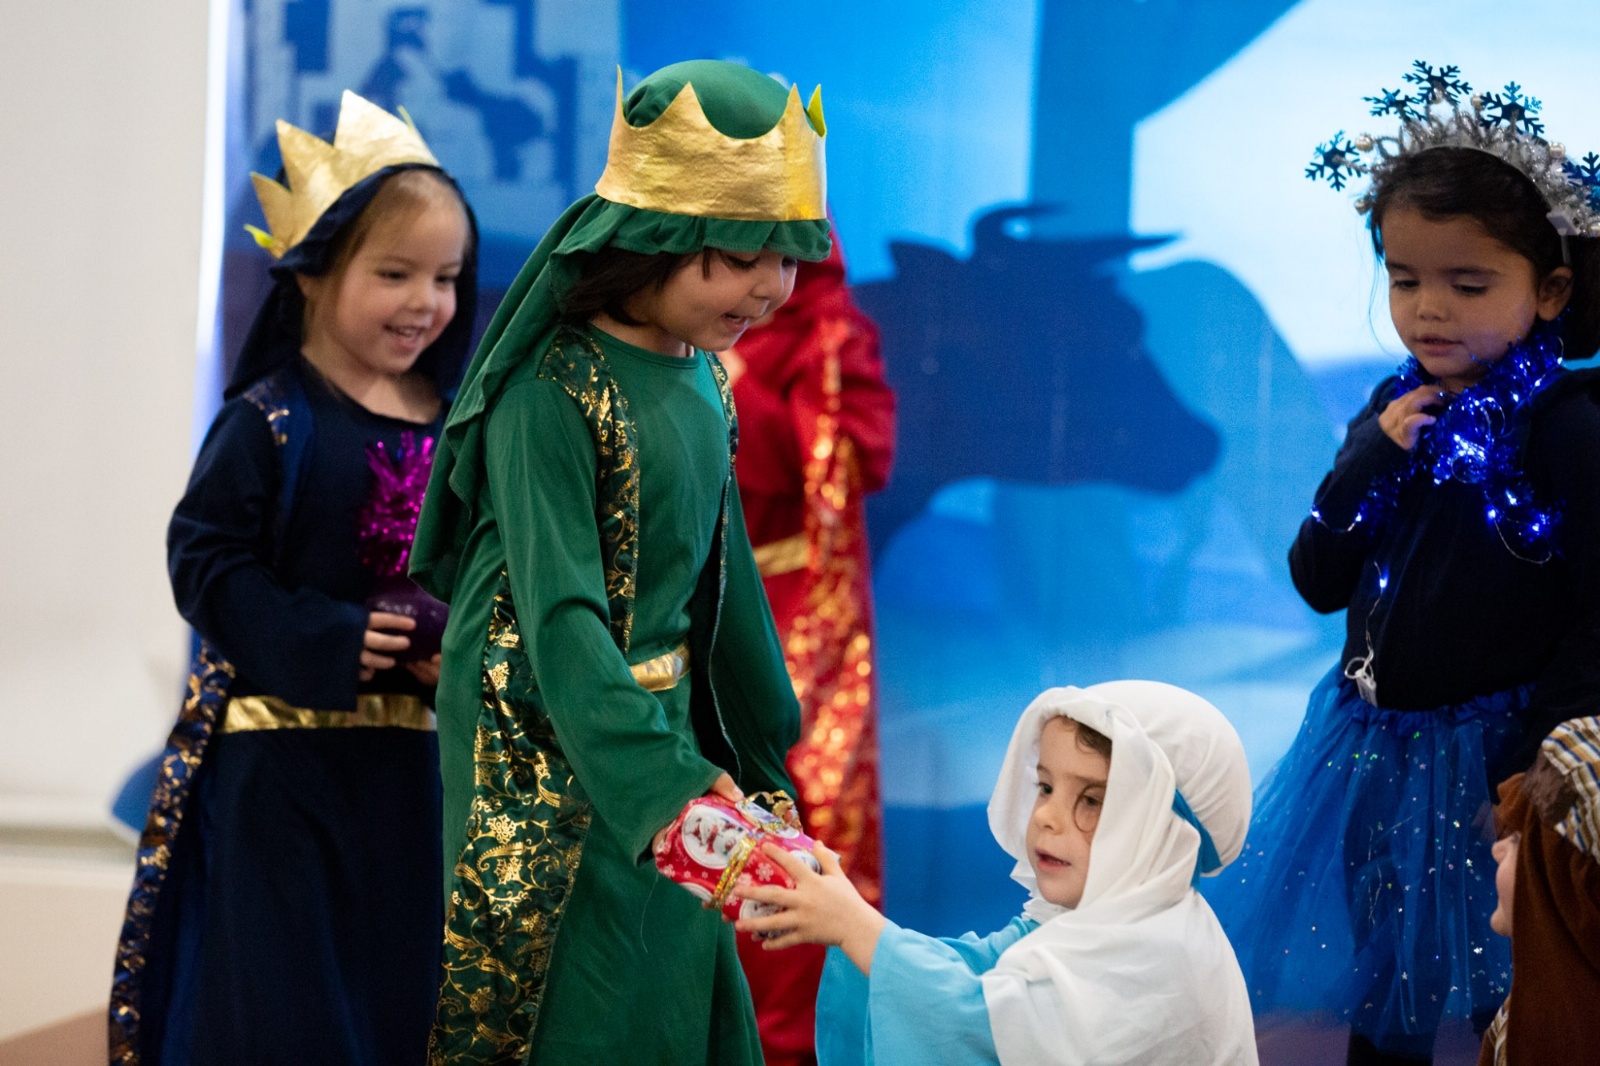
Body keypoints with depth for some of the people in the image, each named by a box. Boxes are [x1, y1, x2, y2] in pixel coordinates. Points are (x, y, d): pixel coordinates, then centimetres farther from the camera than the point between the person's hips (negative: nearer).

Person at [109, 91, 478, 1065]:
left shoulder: (452, 425, 6)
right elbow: (207, 562, -11)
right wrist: (325, 644, -20)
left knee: (402, 986, 9)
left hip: (409, 757, 5)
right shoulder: (270, 421, -9)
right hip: (281, 756, -5)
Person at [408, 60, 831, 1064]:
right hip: (550, 756, -8)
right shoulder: (554, 394, -20)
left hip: (664, 721, 8)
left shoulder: (702, 375, 5)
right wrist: (672, 783, -37)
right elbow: (561, 620, -27)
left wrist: (757, 747, 20)